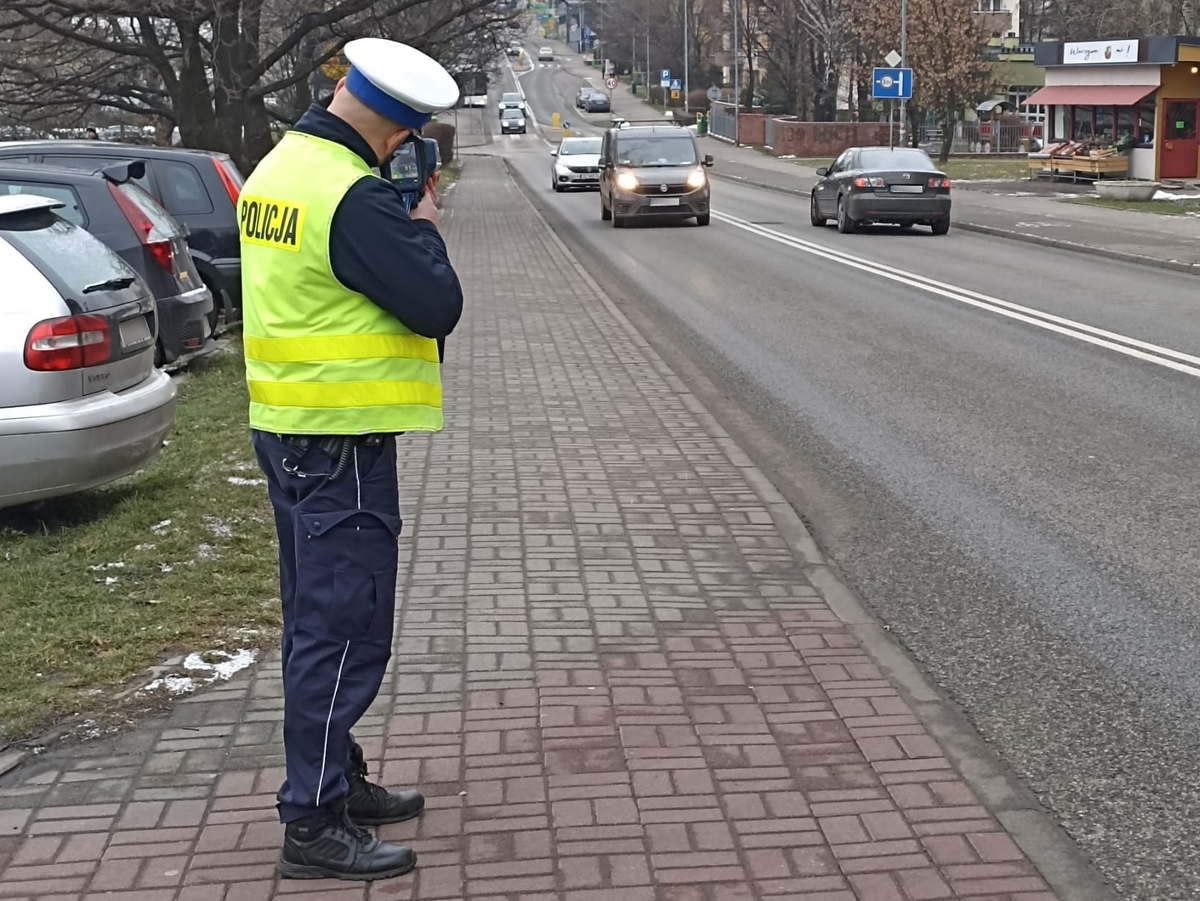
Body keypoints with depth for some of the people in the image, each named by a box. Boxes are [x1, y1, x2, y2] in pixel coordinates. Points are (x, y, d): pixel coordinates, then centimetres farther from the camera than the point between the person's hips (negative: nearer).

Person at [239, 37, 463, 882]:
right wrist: (424, 224, -2)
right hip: (341, 439, -10)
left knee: (318, 621, 18)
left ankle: (339, 780, 32)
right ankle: (314, 823, 4)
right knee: (346, 632, -3)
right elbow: (438, 306, -19)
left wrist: (401, 216, 8)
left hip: (285, 427, 10)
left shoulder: (278, 169, 9)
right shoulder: (355, 196, -21)